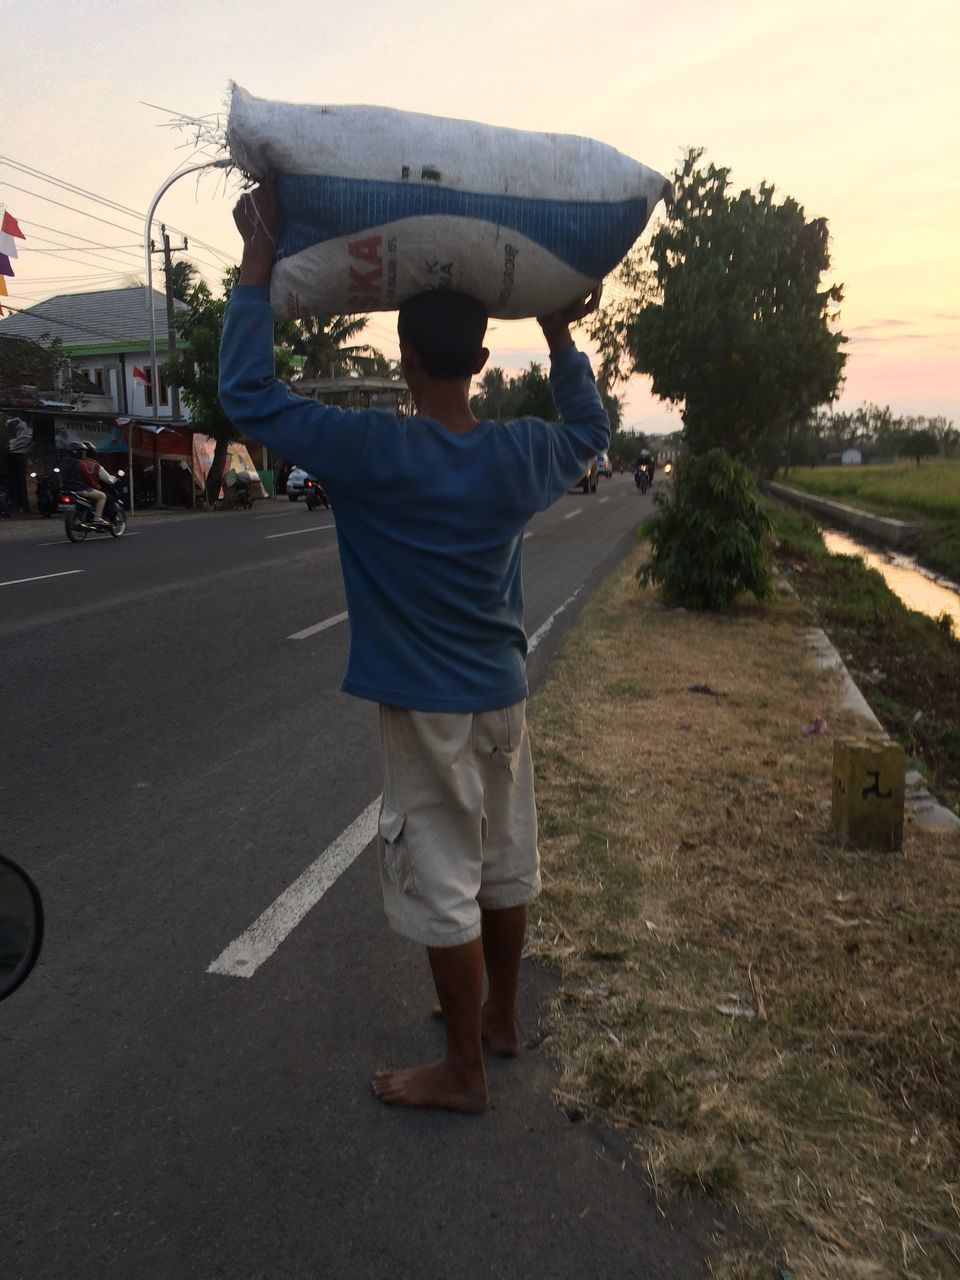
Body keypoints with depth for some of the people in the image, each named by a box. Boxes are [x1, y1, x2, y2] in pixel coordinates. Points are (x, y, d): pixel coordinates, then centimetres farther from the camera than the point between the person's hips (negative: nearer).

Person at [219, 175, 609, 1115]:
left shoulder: (372, 453, -20)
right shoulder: (520, 457, -3)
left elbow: (248, 393, -16)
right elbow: (590, 429, 19)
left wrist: (259, 263, -11)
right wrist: (561, 340, 22)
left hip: (426, 707, -6)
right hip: (502, 694, 6)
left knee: (442, 882, 6)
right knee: (504, 863, 19)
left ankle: (463, 1072, 22)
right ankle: (500, 1016, 40)